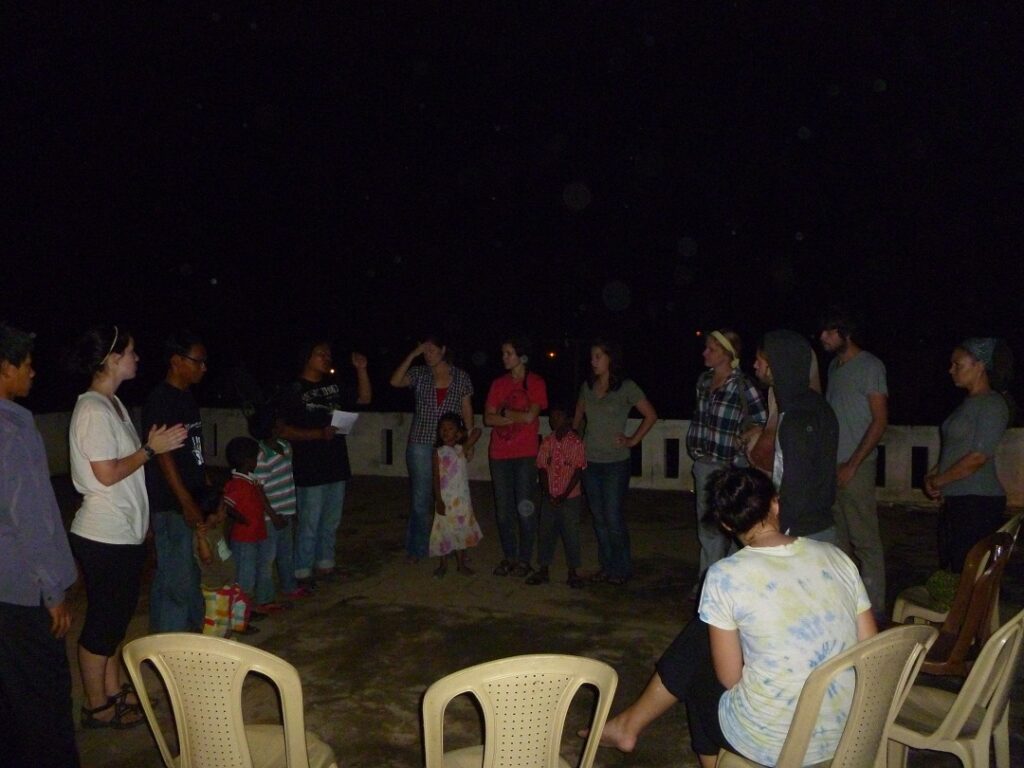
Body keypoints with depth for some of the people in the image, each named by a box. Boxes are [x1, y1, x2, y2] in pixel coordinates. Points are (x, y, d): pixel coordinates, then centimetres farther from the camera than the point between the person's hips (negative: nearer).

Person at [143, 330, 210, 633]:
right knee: (177, 580, -3)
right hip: (172, 505, -9)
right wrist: (187, 503, -19)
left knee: (188, 575, 17)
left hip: (191, 500, 9)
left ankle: (192, 631, 28)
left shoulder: (187, 397, 13)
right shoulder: (159, 400, -14)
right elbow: (163, 455, -18)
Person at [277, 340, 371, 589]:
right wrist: (319, 433, -22)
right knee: (309, 524, -1)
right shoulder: (295, 391, -9)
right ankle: (302, 573, 10)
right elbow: (284, 430, -14)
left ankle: (325, 565, 28)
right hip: (310, 471, -7)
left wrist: (361, 370, 4)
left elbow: (364, 398, 18)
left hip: (336, 466, 7)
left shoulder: (333, 386, 10)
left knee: (331, 522, 15)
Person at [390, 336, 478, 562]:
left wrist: (469, 442, 3)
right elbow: (395, 381, -16)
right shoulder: (419, 373, 2)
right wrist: (412, 355, -17)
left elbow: (467, 410, 7)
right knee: (421, 499, 3)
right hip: (421, 444, 0)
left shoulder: (461, 377, 4)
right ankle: (417, 549, 15)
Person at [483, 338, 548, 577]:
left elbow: (530, 416, -14)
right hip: (499, 454, 4)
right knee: (503, 509, 8)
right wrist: (517, 417, -10)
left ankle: (524, 559, 12)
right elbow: (488, 418, 1)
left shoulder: (536, 383, -2)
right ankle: (508, 557, 20)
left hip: (525, 454, -4)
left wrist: (504, 412, -3)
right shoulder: (498, 384, 10)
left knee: (525, 508, 1)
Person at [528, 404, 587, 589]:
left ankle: (573, 573, 14)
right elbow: (542, 469, 2)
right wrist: (547, 493, -8)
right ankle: (543, 570, 20)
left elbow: (578, 471, -11)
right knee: (546, 532, 8)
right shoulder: (547, 442, 2)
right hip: (549, 497, 4)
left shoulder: (576, 442, -9)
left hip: (570, 497, -3)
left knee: (570, 534, 2)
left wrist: (564, 495, -14)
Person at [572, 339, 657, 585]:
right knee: (599, 519, 11)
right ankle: (606, 566, 23)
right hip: (590, 462, 5)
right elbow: (578, 416, 22)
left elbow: (651, 415, -3)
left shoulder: (626, 388, -8)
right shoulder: (587, 387, 7)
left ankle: (622, 569, 12)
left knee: (613, 518, -4)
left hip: (615, 463, -5)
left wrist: (633, 440, -6)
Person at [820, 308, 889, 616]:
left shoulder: (870, 367, -7)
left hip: (856, 467, -7)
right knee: (836, 537, 12)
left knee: (864, 539, -2)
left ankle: (873, 605, 7)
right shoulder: (834, 366, 15)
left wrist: (852, 464, -15)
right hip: (830, 465, 7)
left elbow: (880, 420, -11)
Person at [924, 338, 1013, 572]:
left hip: (978, 502, -9)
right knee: (949, 568, 12)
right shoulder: (969, 402, 15)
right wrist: (932, 474, 5)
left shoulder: (992, 405, -11)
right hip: (955, 500, 9)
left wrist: (937, 480, -10)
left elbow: (979, 457, -18)